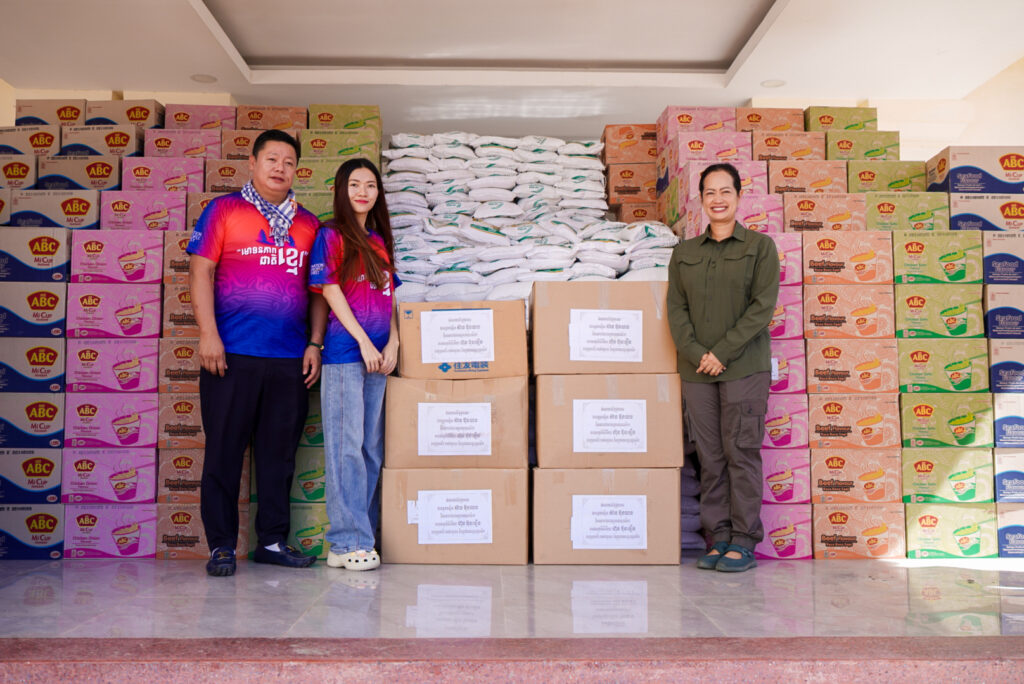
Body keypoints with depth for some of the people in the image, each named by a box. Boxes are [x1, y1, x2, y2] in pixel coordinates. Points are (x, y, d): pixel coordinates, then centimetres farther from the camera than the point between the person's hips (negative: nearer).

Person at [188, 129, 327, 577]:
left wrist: (315, 343, 6)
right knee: (224, 450, 1)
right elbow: (201, 272, -1)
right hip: (233, 354, -3)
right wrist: (208, 335, -10)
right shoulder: (224, 210, 6)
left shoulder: (308, 224, 15)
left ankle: (273, 540, 19)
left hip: (290, 358, 3)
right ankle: (221, 545, 11)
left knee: (280, 452, 8)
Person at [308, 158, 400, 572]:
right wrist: (364, 341, -12)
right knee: (346, 445, -7)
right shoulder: (330, 236, 1)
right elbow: (331, 292, -6)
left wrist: (392, 343, 2)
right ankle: (348, 542, -3)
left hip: (379, 354, 6)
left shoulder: (380, 241, 19)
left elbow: (389, 297, 17)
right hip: (344, 353, -6)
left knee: (373, 448, 6)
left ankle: (364, 538, 12)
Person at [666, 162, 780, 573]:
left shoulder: (760, 246, 4)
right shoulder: (684, 252, 14)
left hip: (745, 366, -3)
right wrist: (696, 353, -8)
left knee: (741, 451, -3)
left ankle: (744, 542, 6)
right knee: (709, 456, 4)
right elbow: (676, 308, 7)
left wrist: (722, 351, -12)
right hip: (697, 369, 3)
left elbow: (763, 305, -5)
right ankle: (718, 538, 13)